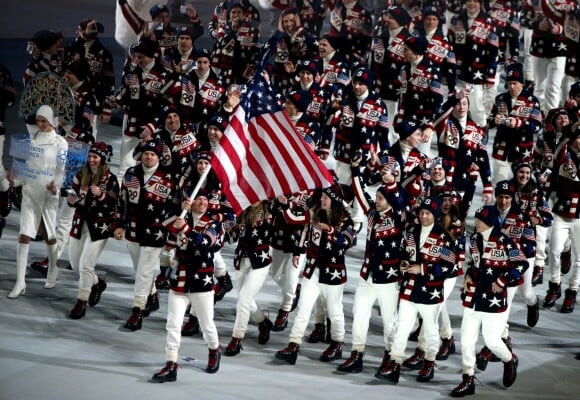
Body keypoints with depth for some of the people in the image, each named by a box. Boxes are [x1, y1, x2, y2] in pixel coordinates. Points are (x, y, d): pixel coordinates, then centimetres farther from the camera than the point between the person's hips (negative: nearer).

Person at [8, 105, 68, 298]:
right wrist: (17, 181, 10)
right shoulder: (31, 138, 9)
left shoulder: (60, 143, -5)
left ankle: (53, 272, 34)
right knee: (24, 236, -4)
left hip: (48, 194, -3)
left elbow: (63, 169, -9)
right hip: (29, 192, 4)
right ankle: (20, 282, -4)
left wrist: (55, 185, -25)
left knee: (49, 236, 9)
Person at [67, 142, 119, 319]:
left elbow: (112, 205, -13)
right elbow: (74, 196, 12)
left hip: (100, 226, -6)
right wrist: (72, 200, -10)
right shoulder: (81, 176, 4)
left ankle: (81, 303, 4)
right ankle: (97, 283, 41)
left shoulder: (110, 179, -9)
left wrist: (100, 195, -30)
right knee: (75, 264, 14)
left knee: (86, 264, -10)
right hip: (80, 223, 6)